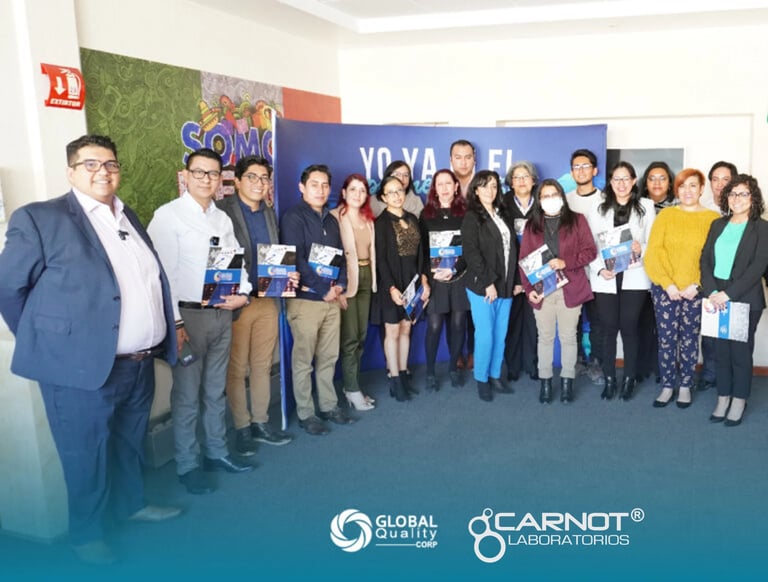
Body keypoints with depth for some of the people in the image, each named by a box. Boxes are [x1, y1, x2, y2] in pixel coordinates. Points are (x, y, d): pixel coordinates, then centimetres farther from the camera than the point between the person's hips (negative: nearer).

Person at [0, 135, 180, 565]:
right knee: (87, 456, 10)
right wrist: (46, 341, -2)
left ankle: (133, 504, 45)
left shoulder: (130, 218, 13)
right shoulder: (39, 218, -9)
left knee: (131, 444, 23)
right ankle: (86, 534, 30)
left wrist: (167, 330, 16)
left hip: (139, 363, 6)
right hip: (83, 366, -6)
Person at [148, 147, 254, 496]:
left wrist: (242, 293, -3)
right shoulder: (168, 215, -8)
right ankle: (187, 465, 18)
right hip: (189, 315, -6)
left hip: (222, 313, 6)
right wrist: (174, 322, -17)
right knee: (187, 395, 3)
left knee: (216, 390, 16)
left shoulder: (223, 219, 11)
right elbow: (163, 272, -13)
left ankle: (216, 452, 31)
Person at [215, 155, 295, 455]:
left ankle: (261, 422, 25)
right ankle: (242, 428, 18)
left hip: (268, 300, 6)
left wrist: (288, 274, 2)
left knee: (263, 365, 13)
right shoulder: (222, 210, -7)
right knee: (237, 368, 5)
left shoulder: (270, 213, 13)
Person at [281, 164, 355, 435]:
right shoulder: (293, 217, -7)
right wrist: (323, 289, -14)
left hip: (332, 298, 7)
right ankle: (305, 413, 11)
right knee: (303, 360, 1)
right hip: (305, 299, -6)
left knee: (329, 357, 12)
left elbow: (340, 256, 17)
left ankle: (329, 405, 24)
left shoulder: (331, 220, 15)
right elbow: (296, 260, -15)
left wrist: (340, 285, -1)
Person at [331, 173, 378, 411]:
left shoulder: (368, 219, 14)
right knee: (350, 337, -3)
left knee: (361, 336, 11)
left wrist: (372, 280, 6)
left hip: (366, 278, 7)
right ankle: (352, 390, 7)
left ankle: (353, 385, 22)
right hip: (346, 280, -7)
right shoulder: (335, 217, -8)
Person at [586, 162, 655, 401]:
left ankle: (630, 379, 16)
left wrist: (641, 249, -17)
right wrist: (599, 269, -11)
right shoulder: (598, 207, 7)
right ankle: (609, 379, 15)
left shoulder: (646, 206, 6)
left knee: (629, 327, 1)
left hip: (634, 277, 0)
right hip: (605, 278, 1)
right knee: (608, 328, 3)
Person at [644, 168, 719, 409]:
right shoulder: (665, 215, 3)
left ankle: (685, 386, 22)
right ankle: (667, 385, 17)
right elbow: (653, 253, -2)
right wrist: (667, 284, -11)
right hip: (665, 288, 0)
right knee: (666, 338, 4)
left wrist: (697, 285, -11)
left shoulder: (713, 218, 1)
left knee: (689, 338, 8)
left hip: (696, 290, 0)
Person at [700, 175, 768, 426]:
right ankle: (723, 400, 19)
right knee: (721, 350, 8)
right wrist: (711, 292, -11)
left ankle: (738, 402, 17)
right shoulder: (717, 225, 10)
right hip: (716, 299, 4)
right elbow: (705, 259, 4)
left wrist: (729, 294, -19)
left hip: (745, 300, -3)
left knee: (740, 351, 4)